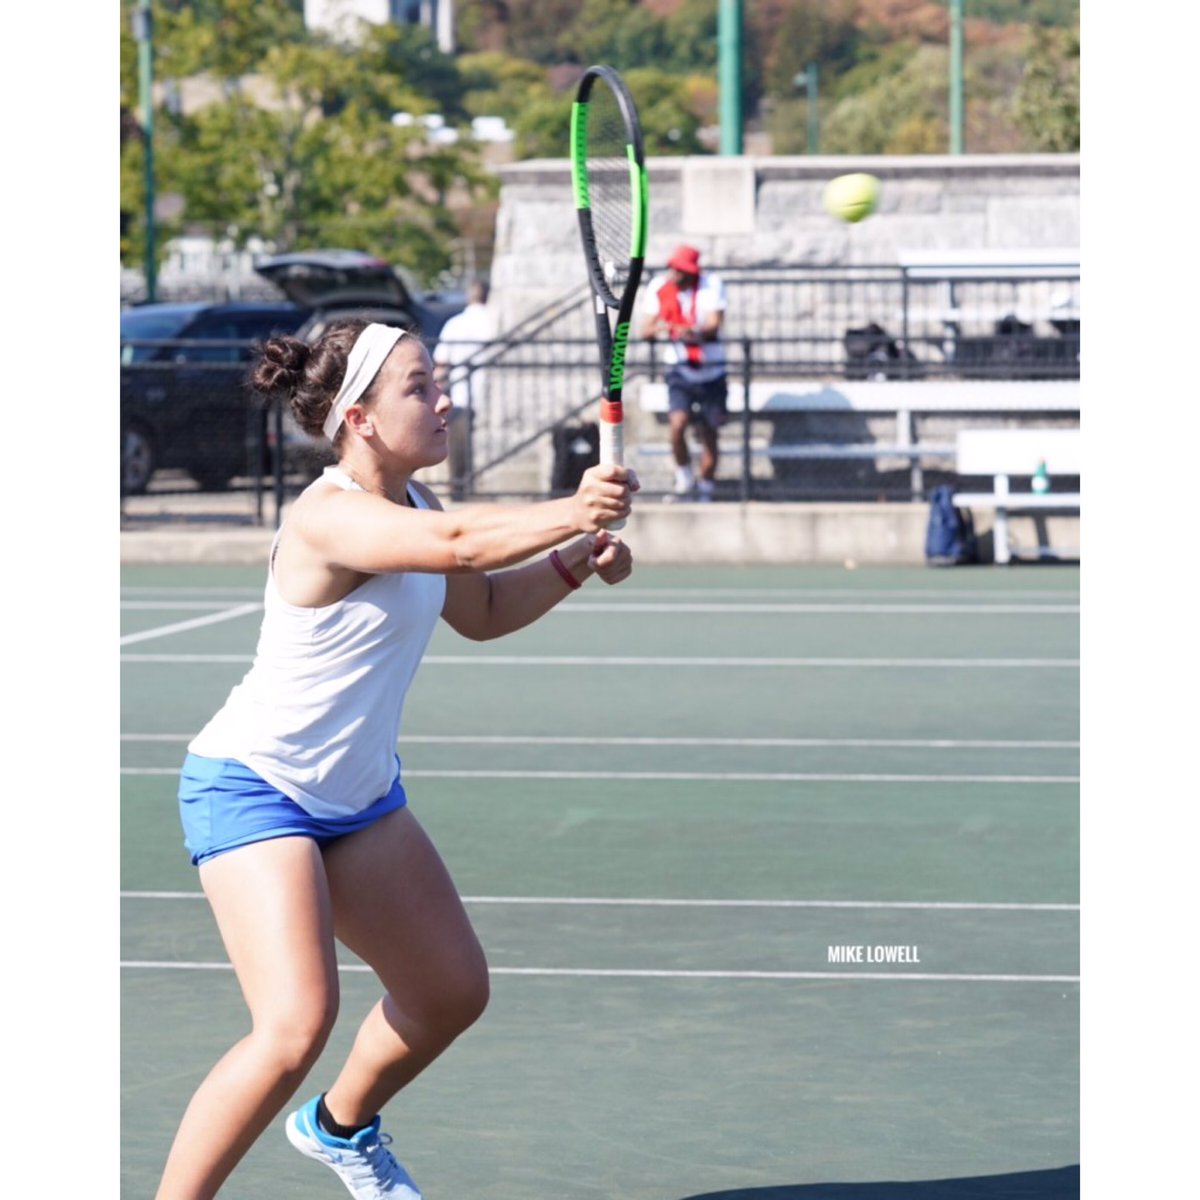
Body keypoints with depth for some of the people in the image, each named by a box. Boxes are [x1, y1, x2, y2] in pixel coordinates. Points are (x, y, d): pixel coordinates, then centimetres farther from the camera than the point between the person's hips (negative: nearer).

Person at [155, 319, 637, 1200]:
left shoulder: (409, 505, 3)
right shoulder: (331, 517, -26)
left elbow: (481, 611, 16)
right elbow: (454, 544, -45)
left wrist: (576, 562, 1)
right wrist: (567, 514, -53)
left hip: (359, 794, 10)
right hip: (254, 788, -9)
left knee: (454, 991, 17)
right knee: (297, 1025, -24)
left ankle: (341, 1126, 44)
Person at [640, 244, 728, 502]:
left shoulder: (711, 285, -9)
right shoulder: (658, 288, -4)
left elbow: (714, 324, -20)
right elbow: (646, 330, -3)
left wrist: (696, 332, -41)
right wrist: (660, 328, -27)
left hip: (711, 371, 0)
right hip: (680, 371, 0)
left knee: (709, 432, 5)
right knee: (678, 423, -21)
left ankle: (705, 487, 22)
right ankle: (684, 475, 1)